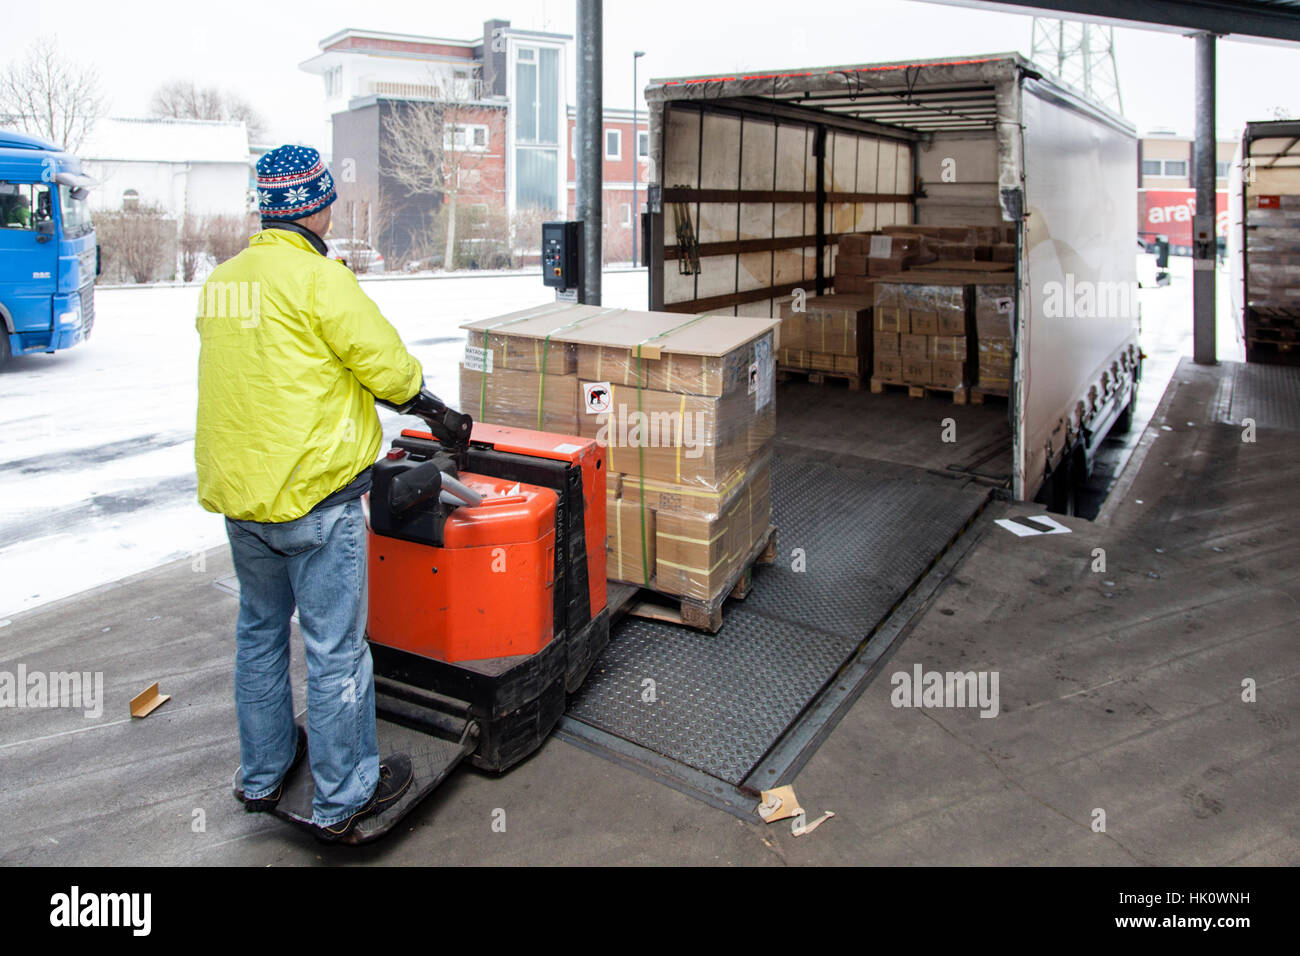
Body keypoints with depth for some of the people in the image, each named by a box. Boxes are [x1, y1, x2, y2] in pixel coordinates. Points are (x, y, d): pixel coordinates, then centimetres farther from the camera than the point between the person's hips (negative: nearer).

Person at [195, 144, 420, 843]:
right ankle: (343, 798, 17)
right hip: (315, 495, -8)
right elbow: (390, 368, -14)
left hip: (237, 491, 8)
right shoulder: (318, 277, -15)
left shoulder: (221, 280, 8)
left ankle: (262, 775, 36)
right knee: (334, 646, 4)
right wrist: (415, 388, 7)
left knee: (259, 630, 21)